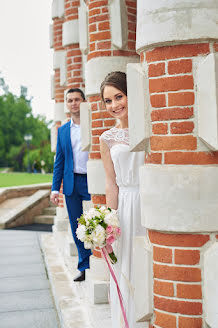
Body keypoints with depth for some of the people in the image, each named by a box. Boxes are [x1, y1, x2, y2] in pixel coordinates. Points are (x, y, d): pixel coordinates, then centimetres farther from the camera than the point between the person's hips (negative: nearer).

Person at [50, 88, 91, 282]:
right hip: (72, 184, 4)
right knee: (77, 229, 8)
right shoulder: (63, 130, 13)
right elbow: (59, 161, 13)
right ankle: (84, 267, 18)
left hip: (91, 181, -4)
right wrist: (55, 188, 7)